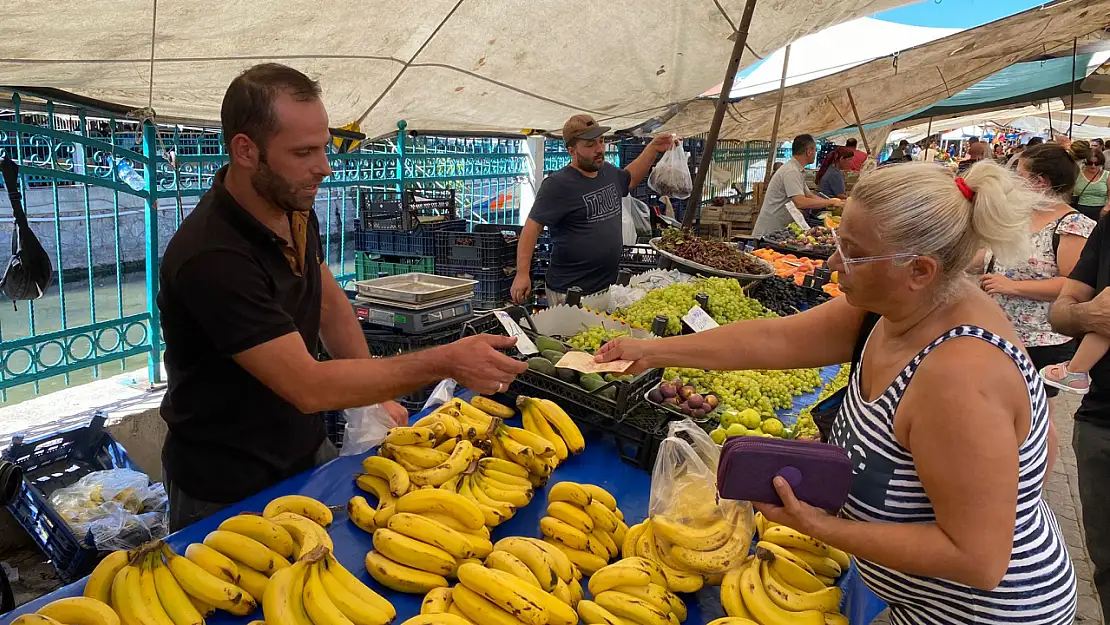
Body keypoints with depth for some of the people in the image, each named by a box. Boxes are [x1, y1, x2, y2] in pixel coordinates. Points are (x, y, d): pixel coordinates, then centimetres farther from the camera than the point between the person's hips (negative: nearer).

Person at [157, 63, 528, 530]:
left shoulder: (296, 208, -3)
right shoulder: (211, 257, -31)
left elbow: (330, 303, 11)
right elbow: (309, 387, -33)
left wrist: (376, 394, 1)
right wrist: (444, 362, -33)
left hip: (309, 452, 7)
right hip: (229, 492, -7)